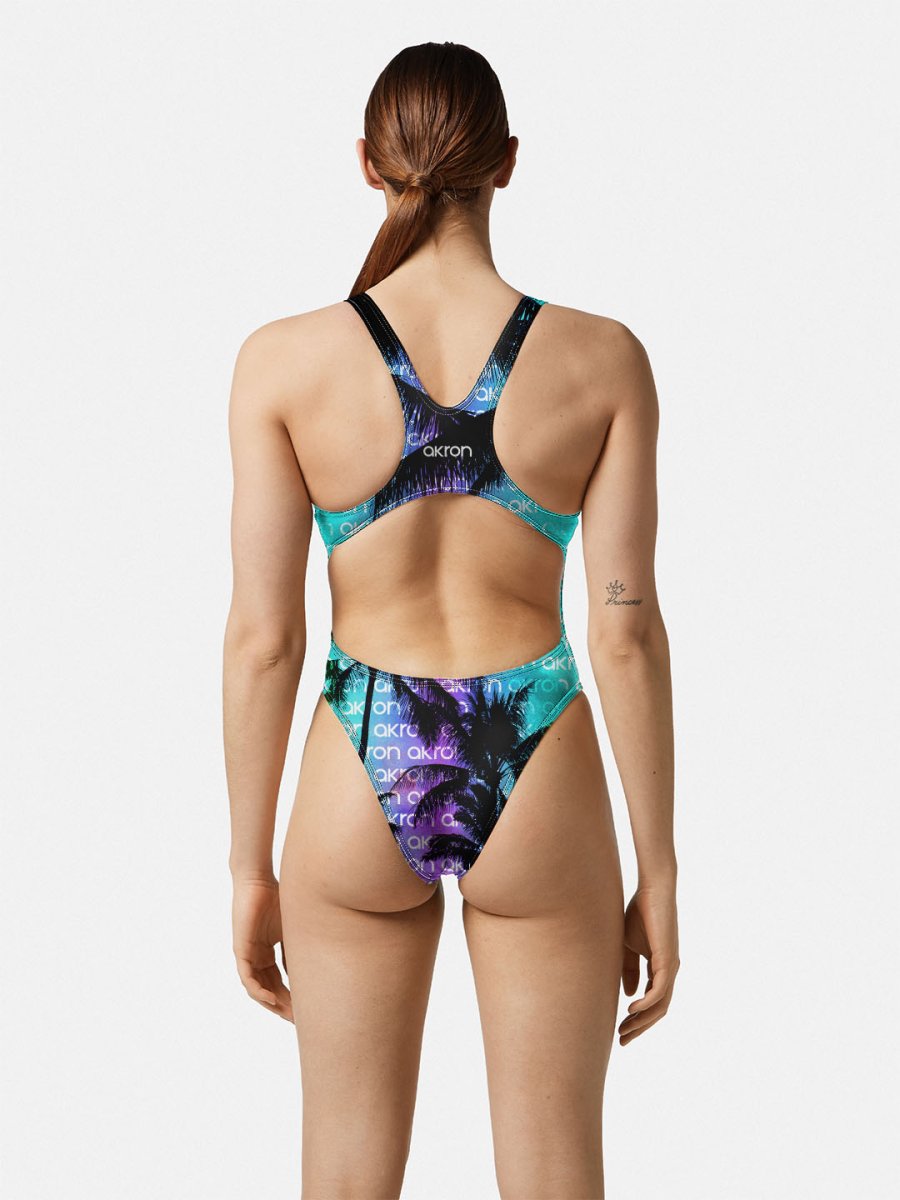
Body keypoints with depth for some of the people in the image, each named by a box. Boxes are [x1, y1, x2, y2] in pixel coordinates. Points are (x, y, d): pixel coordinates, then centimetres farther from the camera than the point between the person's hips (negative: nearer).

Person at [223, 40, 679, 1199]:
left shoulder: (284, 360, -9)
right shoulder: (602, 358, -8)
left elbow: (261, 636, -7)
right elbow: (628, 634, -8)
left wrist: (250, 866, 4)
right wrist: (659, 873, 2)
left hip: (363, 789, 0)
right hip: (538, 789, 0)